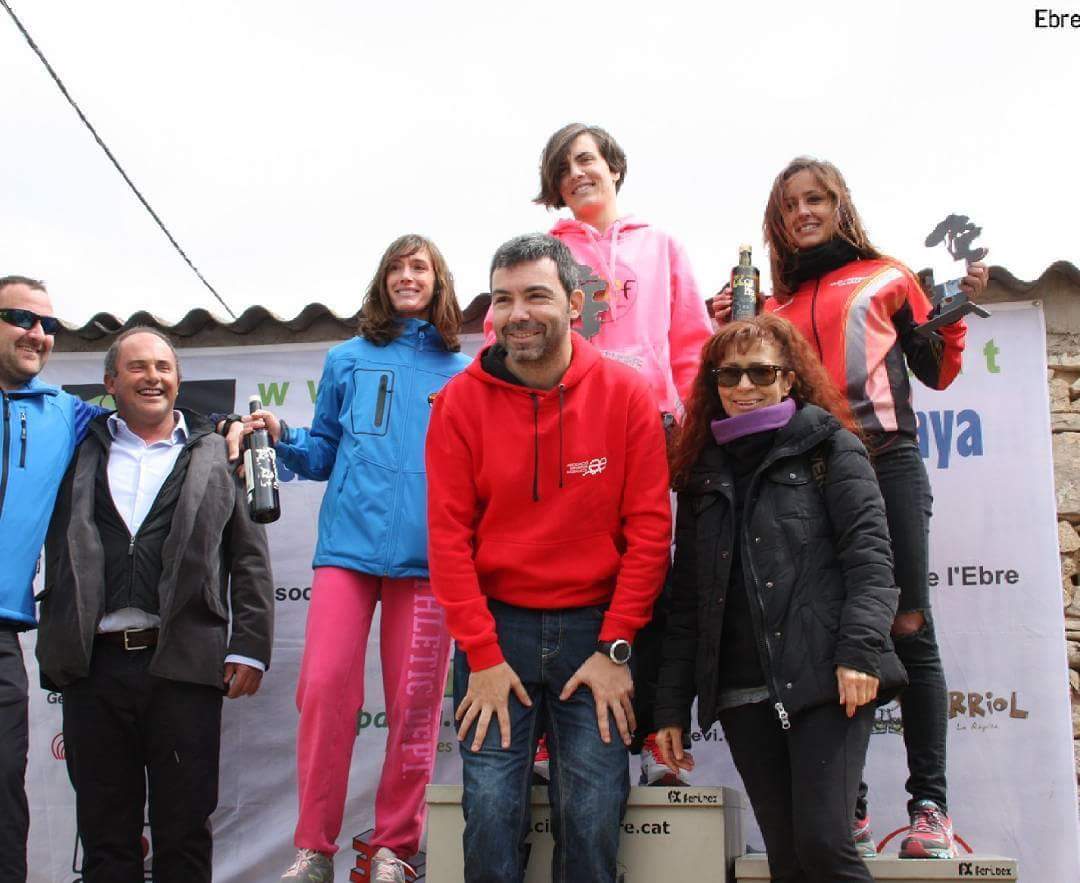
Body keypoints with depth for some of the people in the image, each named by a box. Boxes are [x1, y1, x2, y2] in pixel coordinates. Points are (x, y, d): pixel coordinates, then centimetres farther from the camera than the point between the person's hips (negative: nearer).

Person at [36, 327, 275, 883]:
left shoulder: (215, 456, 10)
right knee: (105, 832, 9)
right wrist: (55, 652, 2)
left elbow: (250, 559, 5)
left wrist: (249, 648, -2)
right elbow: (58, 557, 11)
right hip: (95, 666, 2)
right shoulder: (82, 456, 14)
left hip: (184, 665, -1)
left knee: (185, 832, 3)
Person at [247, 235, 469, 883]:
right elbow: (325, 453, 16)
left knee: (415, 702, 0)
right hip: (349, 544, 0)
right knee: (325, 686, -10)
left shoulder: (462, 373, 13)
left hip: (426, 555, 0)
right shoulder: (348, 360, 15)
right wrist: (283, 438, -2)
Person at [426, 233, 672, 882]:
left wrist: (615, 648, -8)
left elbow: (649, 529, -3)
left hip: (594, 628, 0)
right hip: (496, 627, 1)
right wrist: (482, 656, -9)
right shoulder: (462, 400, -2)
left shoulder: (627, 394, -4)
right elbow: (449, 533, -4)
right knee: (491, 812, -1)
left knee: (593, 819, 0)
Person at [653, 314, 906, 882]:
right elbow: (686, 596, 16)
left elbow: (869, 555, -5)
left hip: (823, 680, -4)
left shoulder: (829, 447, 6)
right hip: (741, 694, 4)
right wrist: (672, 705, 12)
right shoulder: (703, 471, 18)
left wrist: (859, 650, -19)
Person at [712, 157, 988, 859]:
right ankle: (847, 807, 9)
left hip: (885, 464, -3)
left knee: (908, 628, -6)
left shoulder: (887, 279, 11)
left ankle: (930, 804, 0)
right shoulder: (777, 307, 18)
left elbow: (936, 373, 11)